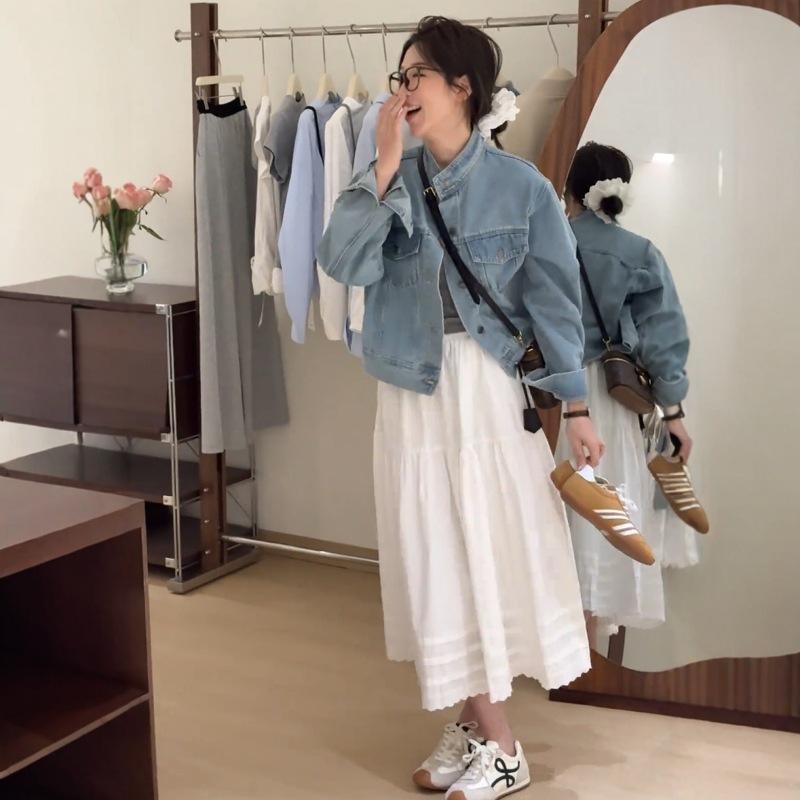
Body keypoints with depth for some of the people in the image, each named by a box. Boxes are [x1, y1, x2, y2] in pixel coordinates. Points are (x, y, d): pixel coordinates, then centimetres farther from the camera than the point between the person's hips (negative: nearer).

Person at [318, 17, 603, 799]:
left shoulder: (519, 185, -5)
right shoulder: (390, 177, 3)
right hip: (411, 393, 4)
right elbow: (344, 262, -12)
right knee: (437, 560, 9)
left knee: (495, 553, 3)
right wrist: (386, 165, -15)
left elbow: (552, 299, -4)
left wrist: (576, 407, -5)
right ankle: (473, 727, 24)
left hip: (489, 391, -4)